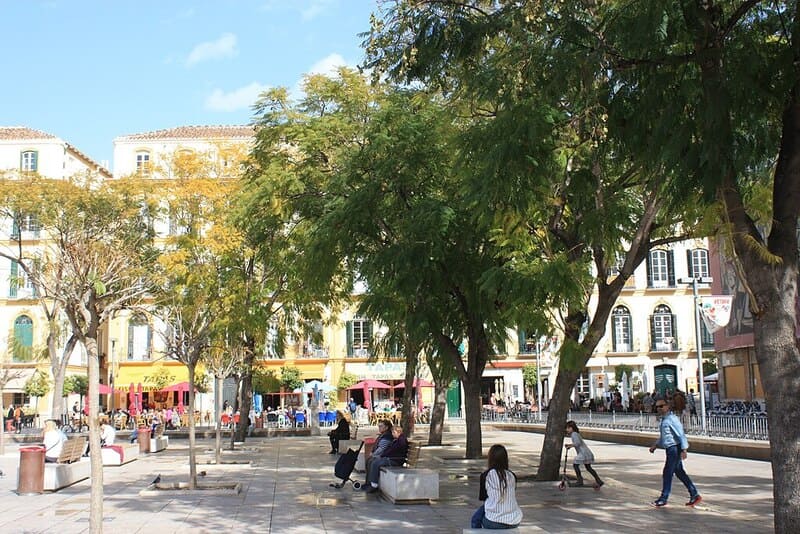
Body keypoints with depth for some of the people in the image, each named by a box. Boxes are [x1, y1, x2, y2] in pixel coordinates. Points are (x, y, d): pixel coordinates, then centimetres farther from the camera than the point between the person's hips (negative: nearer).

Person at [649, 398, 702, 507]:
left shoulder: (672, 419, -15)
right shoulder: (663, 420, 14)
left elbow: (681, 434, -18)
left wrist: (684, 450, -22)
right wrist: (655, 445, 14)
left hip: (675, 448, -10)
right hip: (670, 449, 10)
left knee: (667, 473, -5)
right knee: (680, 472, 13)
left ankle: (663, 499, 1)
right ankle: (694, 495, 21)